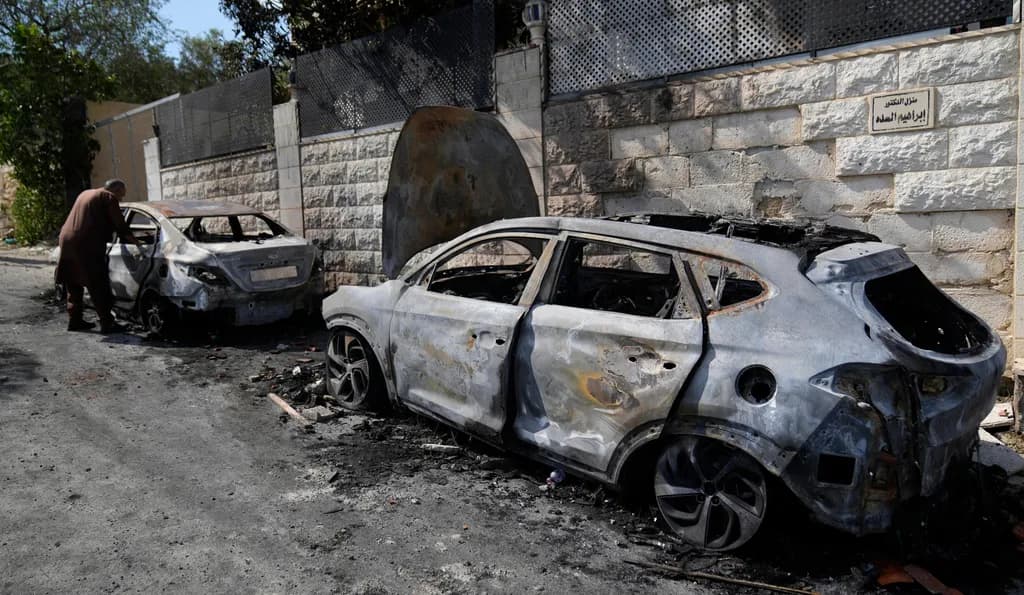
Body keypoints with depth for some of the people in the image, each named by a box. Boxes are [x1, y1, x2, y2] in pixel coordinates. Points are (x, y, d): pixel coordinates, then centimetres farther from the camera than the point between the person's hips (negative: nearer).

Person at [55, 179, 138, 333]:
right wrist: (134, 241, 5)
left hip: (66, 241, 9)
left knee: (74, 285, 18)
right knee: (99, 286, -6)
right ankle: (107, 323, -7)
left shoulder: (85, 194, 25)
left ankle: (74, 320, 23)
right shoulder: (109, 197, -1)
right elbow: (119, 225, -5)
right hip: (87, 245, -9)